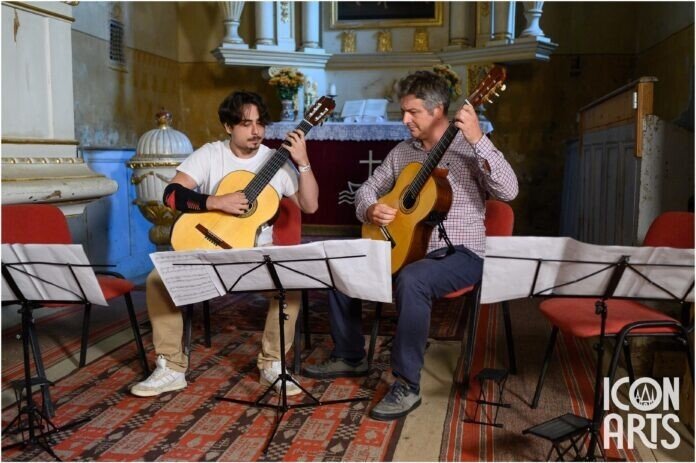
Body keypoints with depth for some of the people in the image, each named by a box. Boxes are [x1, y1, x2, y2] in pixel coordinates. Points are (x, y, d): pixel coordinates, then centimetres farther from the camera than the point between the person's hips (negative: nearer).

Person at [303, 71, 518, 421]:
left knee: (411, 280, -37)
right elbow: (368, 188, 16)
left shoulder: (469, 148, -7)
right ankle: (349, 356, 13)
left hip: (458, 253, -7)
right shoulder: (402, 152, 12)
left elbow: (508, 191, -20)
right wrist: (370, 210, -9)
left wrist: (479, 140, -31)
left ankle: (407, 385, -24)